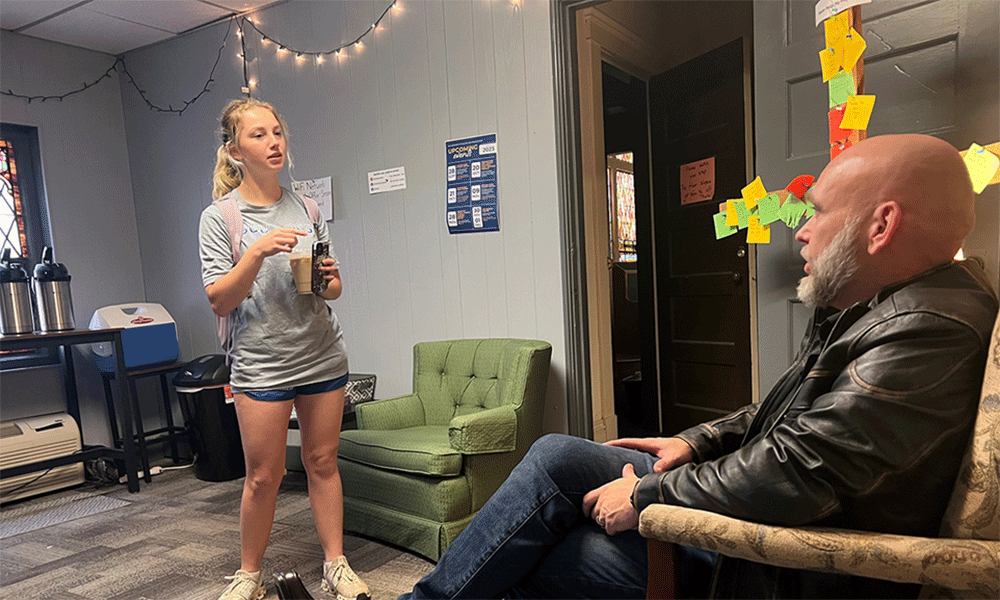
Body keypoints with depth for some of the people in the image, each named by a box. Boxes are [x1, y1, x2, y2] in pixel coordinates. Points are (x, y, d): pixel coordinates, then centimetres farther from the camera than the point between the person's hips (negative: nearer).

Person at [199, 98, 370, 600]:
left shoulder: (306, 208, 8)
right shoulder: (219, 217, -3)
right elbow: (219, 301, -7)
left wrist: (328, 281, -9)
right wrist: (258, 252, -20)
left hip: (322, 356, 3)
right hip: (261, 363, -3)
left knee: (322, 462, 11)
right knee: (263, 476, 6)